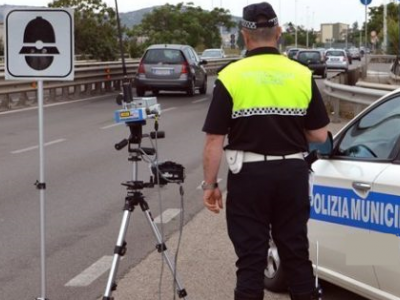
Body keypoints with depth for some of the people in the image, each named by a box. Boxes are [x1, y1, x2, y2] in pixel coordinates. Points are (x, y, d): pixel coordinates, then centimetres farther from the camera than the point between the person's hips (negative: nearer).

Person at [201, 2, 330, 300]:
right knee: (297, 253, 14)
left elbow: (215, 141, -8)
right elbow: (320, 135, 3)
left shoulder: (230, 76, -9)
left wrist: (210, 184, 2)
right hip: (292, 173, 3)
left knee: (251, 258, 4)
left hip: (249, 175, -2)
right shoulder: (303, 75, -1)